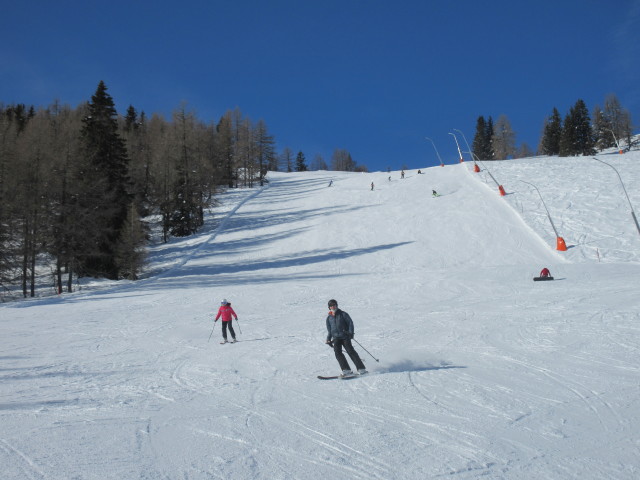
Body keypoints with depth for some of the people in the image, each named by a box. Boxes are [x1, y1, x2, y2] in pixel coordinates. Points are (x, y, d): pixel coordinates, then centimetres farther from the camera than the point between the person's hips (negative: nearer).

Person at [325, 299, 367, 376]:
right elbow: (329, 330, 23)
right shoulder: (329, 318, 15)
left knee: (350, 351, -12)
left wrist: (350, 332, -12)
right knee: (337, 352, -17)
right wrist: (328, 339, 12)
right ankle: (346, 370, -18)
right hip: (336, 337, 3)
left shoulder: (343, 314, 4)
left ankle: (361, 368, -8)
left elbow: (350, 322, 1)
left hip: (345, 336, -3)